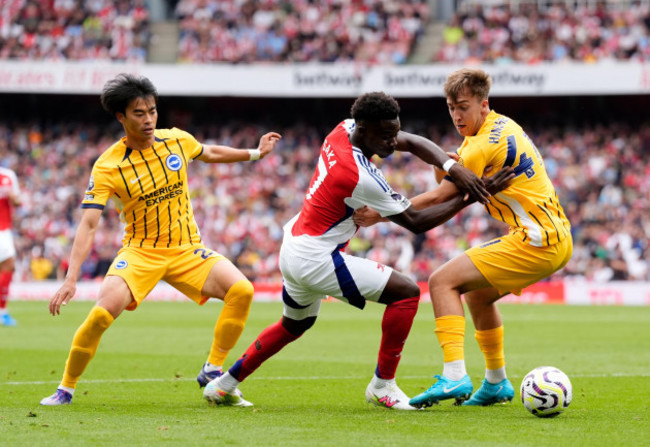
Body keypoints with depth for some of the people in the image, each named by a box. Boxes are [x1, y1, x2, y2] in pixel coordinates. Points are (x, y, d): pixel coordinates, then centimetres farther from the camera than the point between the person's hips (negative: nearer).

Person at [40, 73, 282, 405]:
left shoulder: (177, 140, -3)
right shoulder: (107, 167, -15)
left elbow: (210, 153, 22)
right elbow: (88, 225, -19)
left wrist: (256, 153, 23)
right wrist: (70, 280, -28)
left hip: (187, 250, 3)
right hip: (140, 252, -3)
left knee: (241, 290, -19)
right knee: (101, 314, -25)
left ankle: (212, 371, -4)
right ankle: (66, 388, -3)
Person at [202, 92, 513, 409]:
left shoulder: (344, 130, -3)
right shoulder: (362, 179, -26)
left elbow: (411, 142, 3)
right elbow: (415, 222, -15)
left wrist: (453, 167, -13)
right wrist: (469, 197, -14)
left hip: (292, 248, 10)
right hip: (316, 258, -10)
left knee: (294, 325, 32)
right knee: (406, 292, -10)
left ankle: (223, 386, 37)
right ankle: (382, 385, -3)